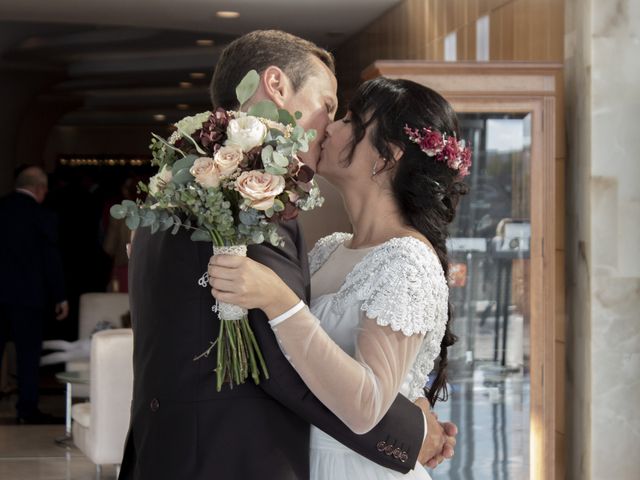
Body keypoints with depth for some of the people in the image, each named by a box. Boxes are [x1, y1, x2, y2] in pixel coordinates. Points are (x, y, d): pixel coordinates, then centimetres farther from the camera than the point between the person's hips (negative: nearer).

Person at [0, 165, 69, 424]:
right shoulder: (42, 217, -10)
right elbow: (52, 260, -8)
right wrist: (60, 297, 0)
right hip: (28, 295, -4)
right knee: (28, 352, 3)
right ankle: (27, 409, 5)